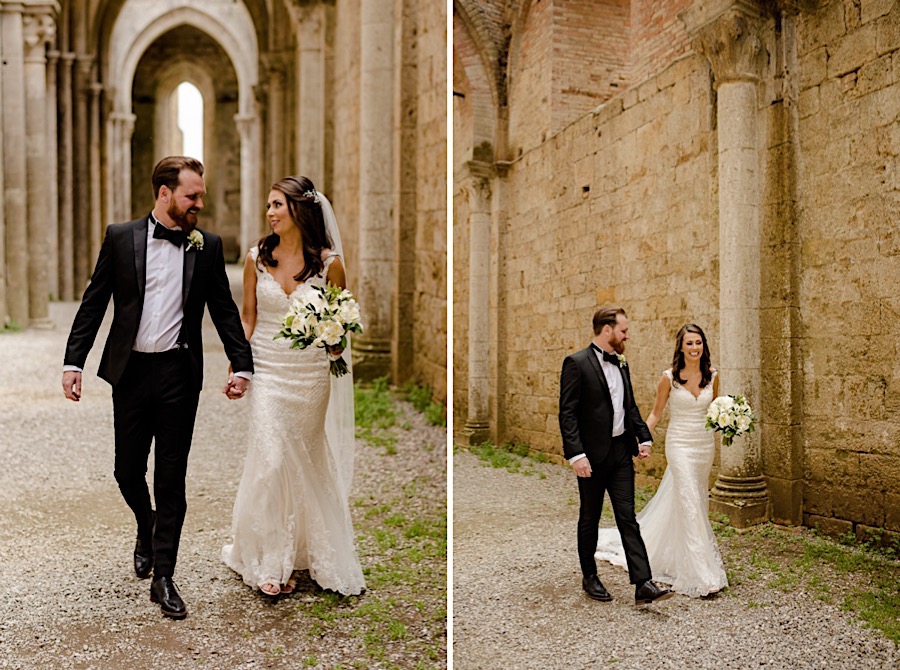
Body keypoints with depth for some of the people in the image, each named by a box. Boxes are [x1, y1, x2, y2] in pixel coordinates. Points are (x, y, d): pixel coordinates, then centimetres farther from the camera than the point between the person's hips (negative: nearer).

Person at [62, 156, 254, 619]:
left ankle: (163, 577, 13)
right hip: (130, 371, 1)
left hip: (179, 373, 0)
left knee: (171, 477, 3)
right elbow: (94, 303, 2)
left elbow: (224, 309, 6)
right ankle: (146, 528, 43)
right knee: (128, 470, 10)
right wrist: (73, 362, -4)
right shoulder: (120, 237, 1)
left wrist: (242, 366, -3)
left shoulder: (208, 246, 3)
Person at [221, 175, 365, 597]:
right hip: (268, 370, 0)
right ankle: (270, 562, 9)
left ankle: (302, 550, 29)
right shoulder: (257, 258, 1)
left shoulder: (328, 262, -4)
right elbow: (247, 318, 6)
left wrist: (335, 343, -16)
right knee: (270, 460, -5)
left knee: (305, 461, 10)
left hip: (311, 373, 0)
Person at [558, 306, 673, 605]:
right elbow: (567, 413, -15)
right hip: (593, 455, -6)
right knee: (590, 519, 10)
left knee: (628, 518, 4)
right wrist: (576, 454, -22)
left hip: (621, 452, 6)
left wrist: (643, 437, 6)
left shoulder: (621, 363, 11)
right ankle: (589, 577, 26)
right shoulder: (576, 363, -12)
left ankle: (643, 584, 4)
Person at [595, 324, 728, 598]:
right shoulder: (669, 377, -9)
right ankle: (701, 575, -4)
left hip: (705, 445, 5)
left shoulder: (712, 376, 2)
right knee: (690, 506, -9)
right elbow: (656, 413, -2)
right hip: (680, 444, -5)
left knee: (699, 501, 15)